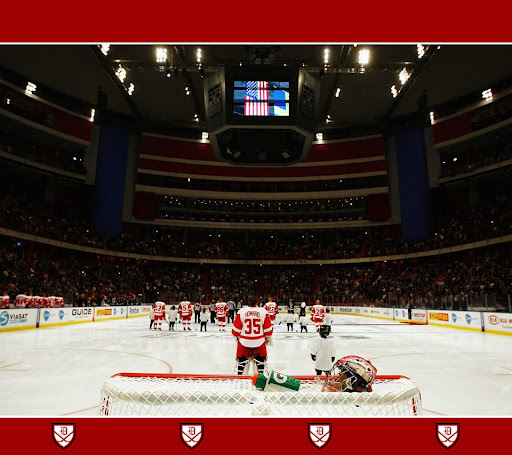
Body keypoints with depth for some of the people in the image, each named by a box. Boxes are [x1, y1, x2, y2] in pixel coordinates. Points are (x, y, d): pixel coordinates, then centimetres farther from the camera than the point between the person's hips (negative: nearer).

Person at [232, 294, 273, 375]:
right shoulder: (263, 312, -6)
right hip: (259, 341, 0)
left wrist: (237, 336, 21)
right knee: (260, 361, 18)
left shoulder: (241, 311, -6)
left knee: (242, 360, 16)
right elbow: (268, 328, 0)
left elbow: (236, 328, 0)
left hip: (244, 341, 0)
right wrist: (268, 338, 18)